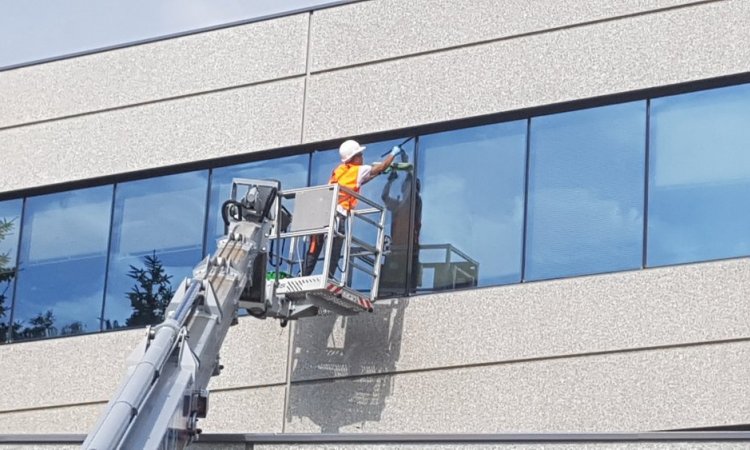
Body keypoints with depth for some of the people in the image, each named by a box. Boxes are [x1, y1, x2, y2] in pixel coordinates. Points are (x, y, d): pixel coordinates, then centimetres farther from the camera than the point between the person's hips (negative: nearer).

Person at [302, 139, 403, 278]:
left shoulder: (338, 170, 23)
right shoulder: (359, 170, 7)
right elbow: (382, 167, 16)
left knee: (313, 252, 6)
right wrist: (393, 153, 32)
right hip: (337, 214, -6)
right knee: (333, 254, -4)